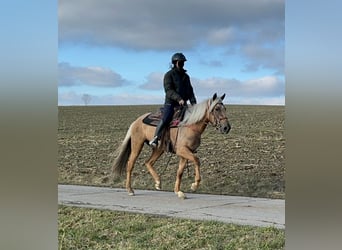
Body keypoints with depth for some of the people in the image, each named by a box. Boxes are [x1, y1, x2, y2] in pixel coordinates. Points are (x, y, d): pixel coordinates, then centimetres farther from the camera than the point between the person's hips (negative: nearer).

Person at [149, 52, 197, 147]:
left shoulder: (186, 76, 17)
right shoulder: (169, 75, -2)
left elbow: (190, 91, 17)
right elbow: (168, 90, -14)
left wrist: (193, 102, 0)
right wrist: (178, 98, -28)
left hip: (183, 104, 6)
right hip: (171, 103, -6)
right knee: (165, 119, -27)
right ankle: (155, 138, -17)